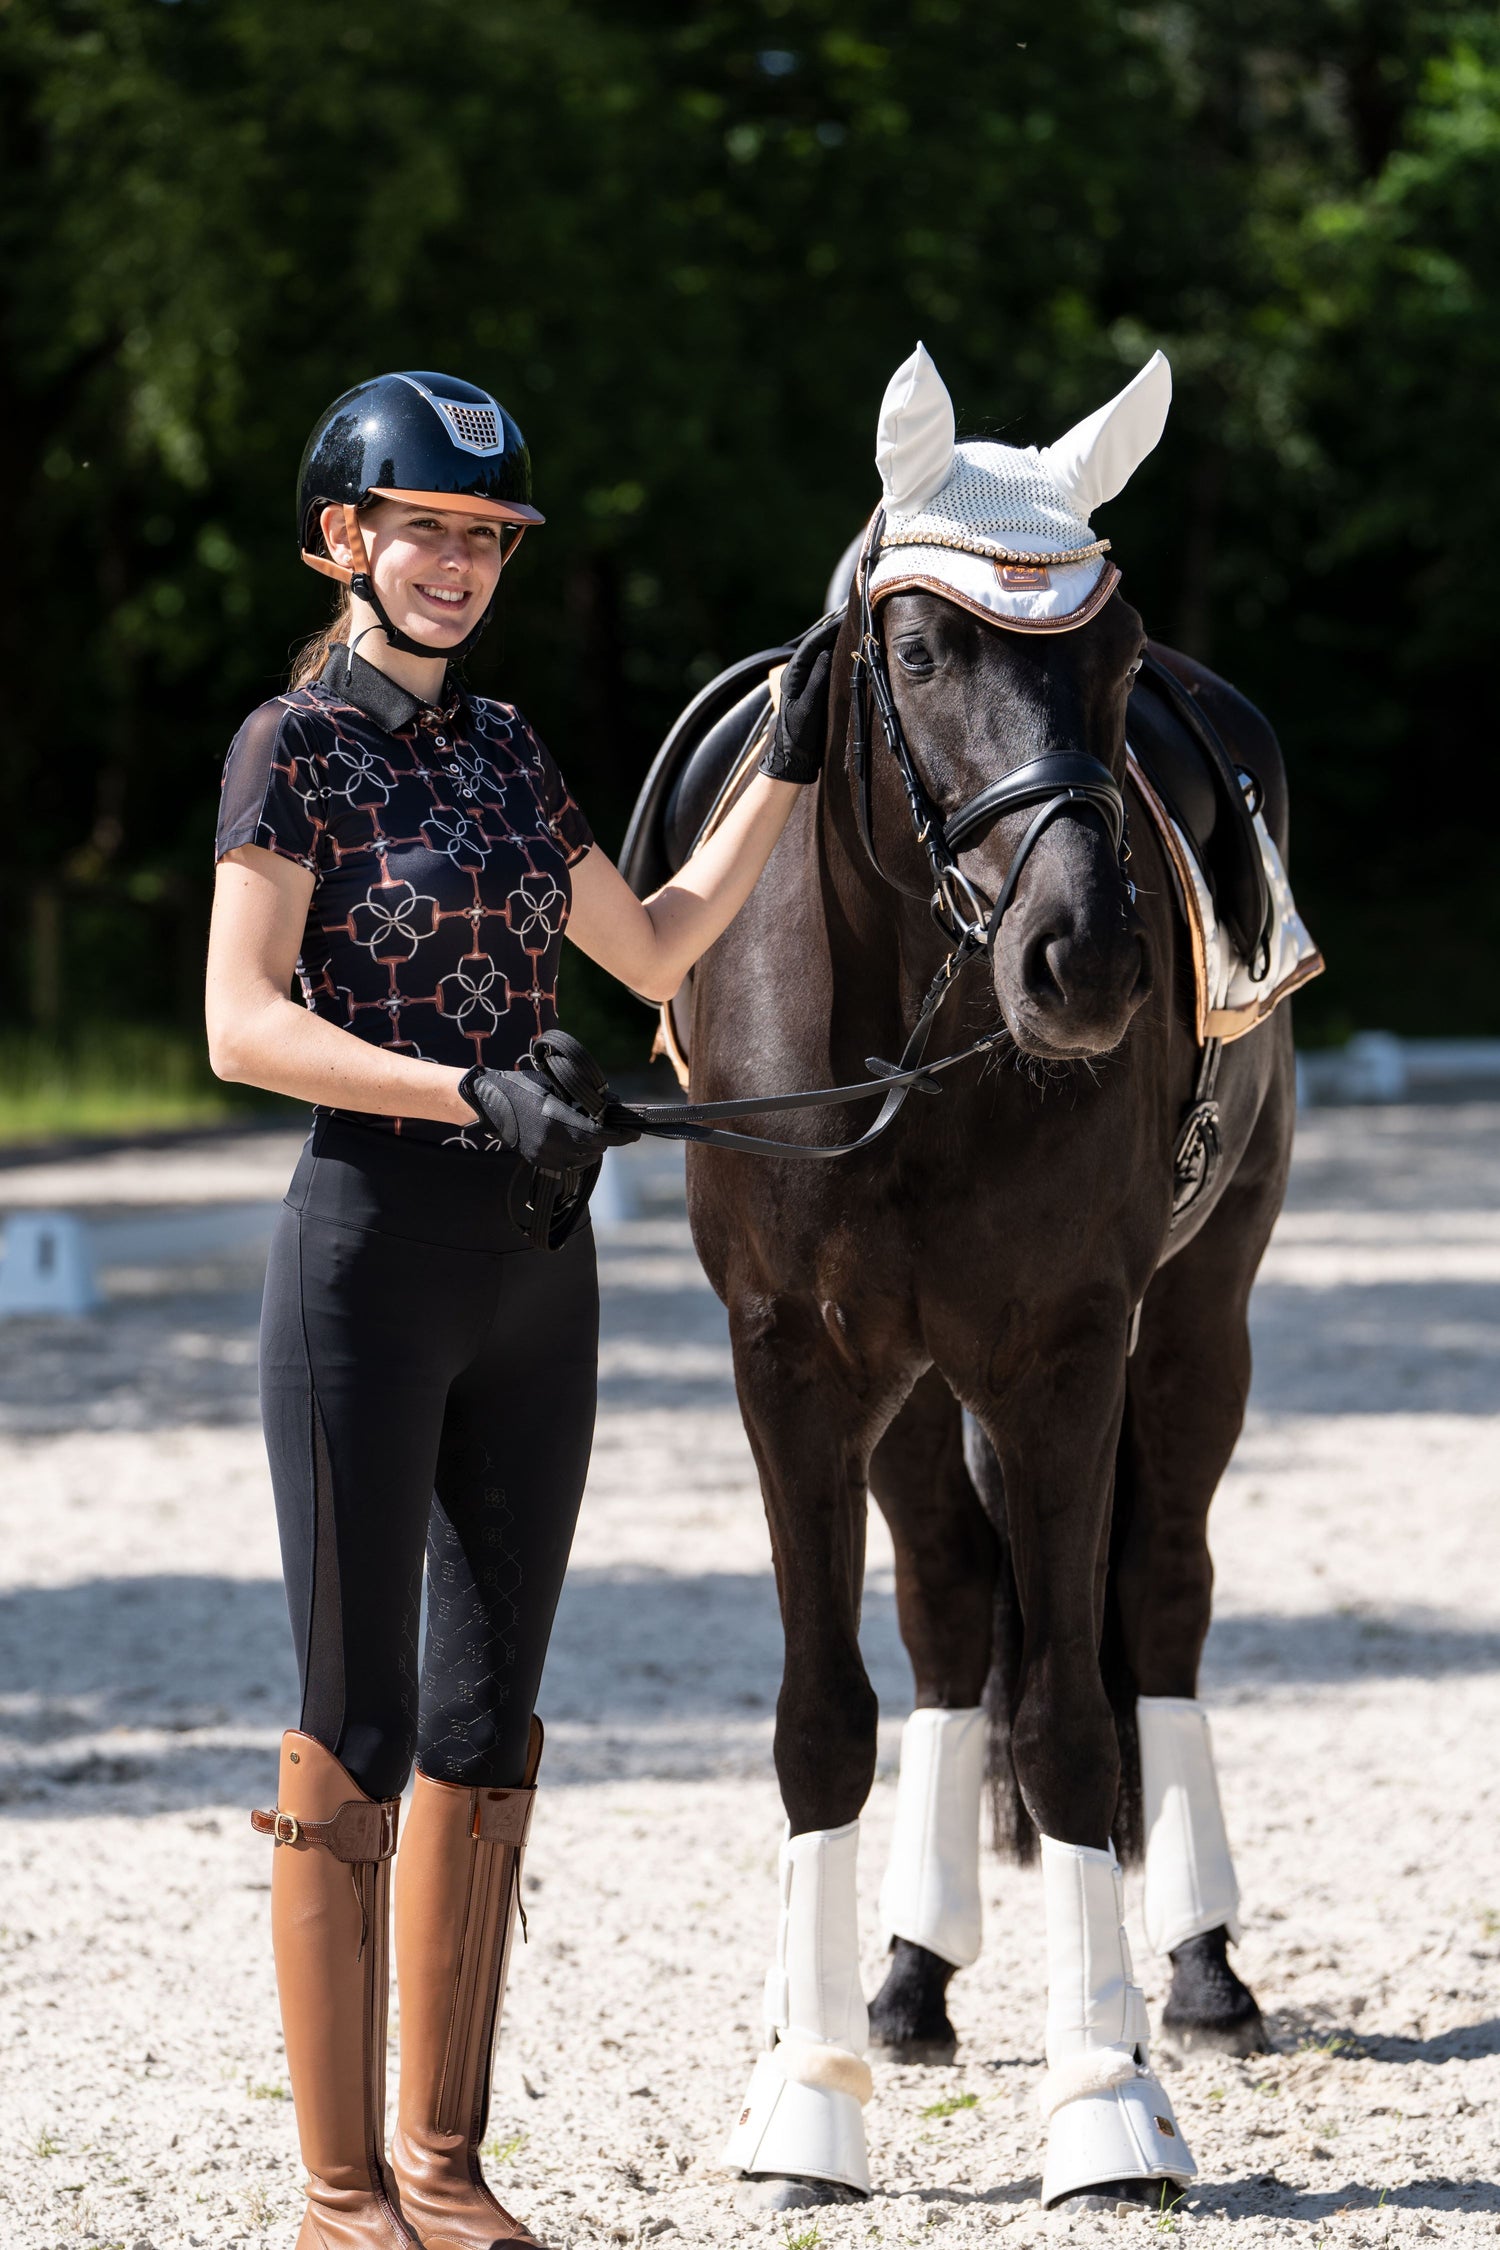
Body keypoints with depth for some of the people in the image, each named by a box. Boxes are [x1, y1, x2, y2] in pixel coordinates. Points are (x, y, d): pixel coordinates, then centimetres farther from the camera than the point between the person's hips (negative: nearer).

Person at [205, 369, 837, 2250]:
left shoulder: (502, 745, 14)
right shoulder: (295, 746, -6)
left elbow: (654, 949, 22)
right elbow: (245, 1028, -15)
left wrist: (789, 768, 17)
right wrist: (475, 1094, -25)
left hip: (534, 1265, 7)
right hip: (370, 1240, -7)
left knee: (487, 1725, 8)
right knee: (357, 1729, -3)